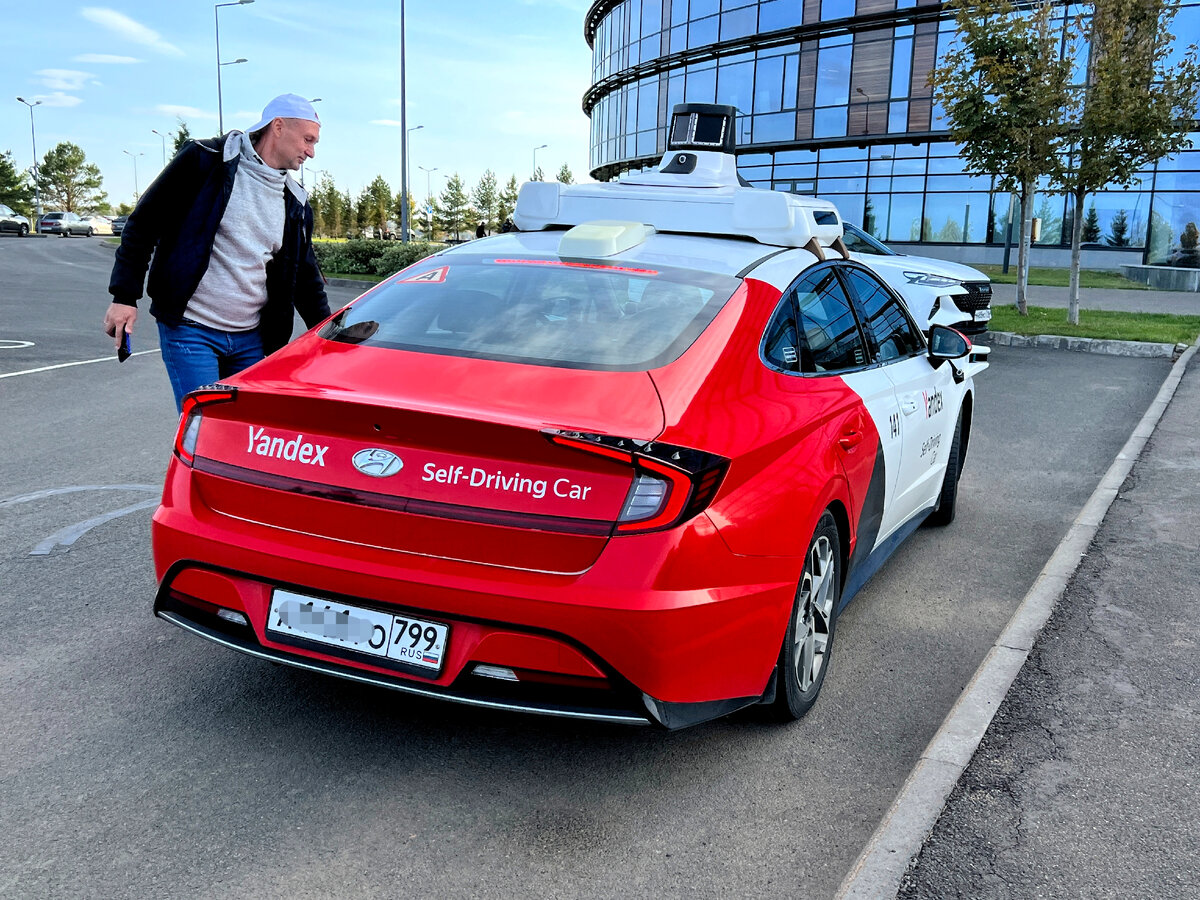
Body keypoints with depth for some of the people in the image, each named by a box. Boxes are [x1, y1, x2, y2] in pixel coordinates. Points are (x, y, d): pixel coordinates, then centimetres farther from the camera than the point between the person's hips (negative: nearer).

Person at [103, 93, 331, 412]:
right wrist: (124, 297, -7)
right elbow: (143, 224, -3)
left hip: (252, 339, 6)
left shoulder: (296, 204, 10)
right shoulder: (205, 160, -6)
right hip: (190, 330, -5)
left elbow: (306, 280, 16)